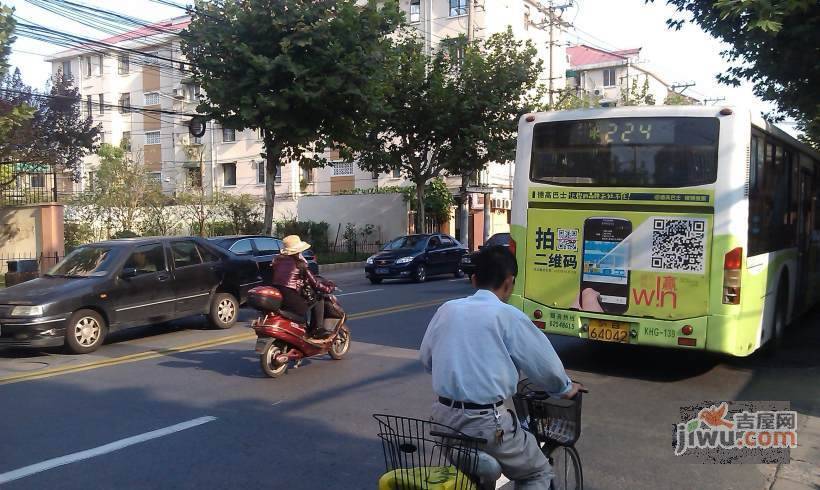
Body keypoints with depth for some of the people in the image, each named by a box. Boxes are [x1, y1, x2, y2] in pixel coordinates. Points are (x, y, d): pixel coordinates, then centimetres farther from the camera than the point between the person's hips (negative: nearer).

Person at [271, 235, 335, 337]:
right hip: (291, 300, -8)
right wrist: (327, 288, 10)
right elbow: (313, 282, -5)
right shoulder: (298, 264, -8)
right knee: (318, 299, 9)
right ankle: (317, 330, 4)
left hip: (276, 298, 8)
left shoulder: (277, 261, 12)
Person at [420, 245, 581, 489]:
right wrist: (565, 388, 20)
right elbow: (545, 364, -1)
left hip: (443, 415, 6)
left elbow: (426, 359, 17)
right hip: (485, 422, -5)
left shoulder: (447, 310, 5)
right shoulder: (508, 316, -9)